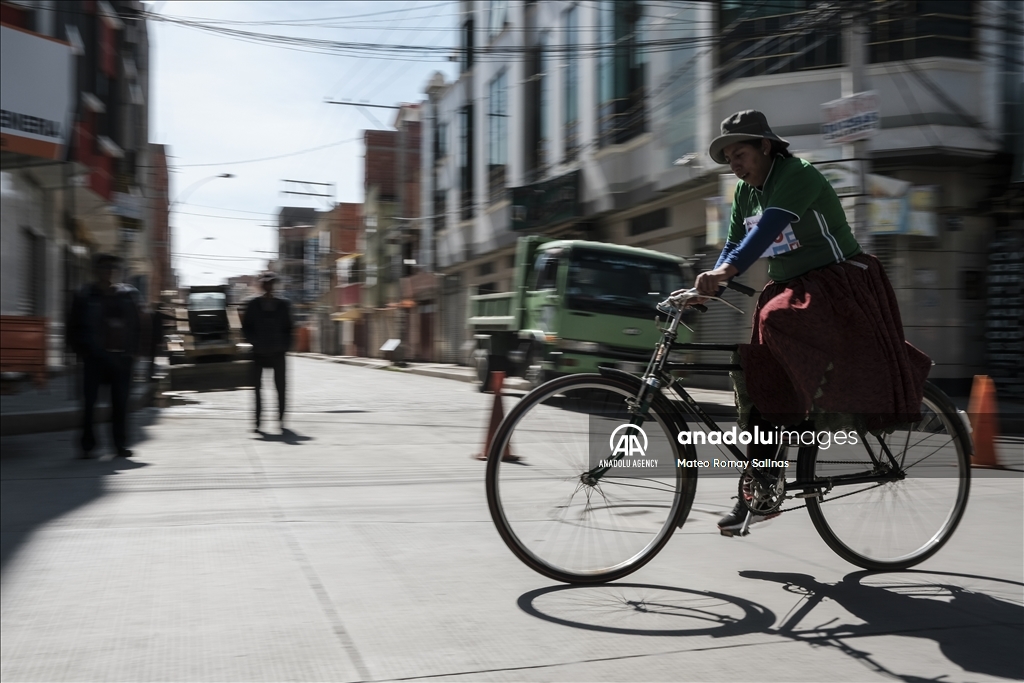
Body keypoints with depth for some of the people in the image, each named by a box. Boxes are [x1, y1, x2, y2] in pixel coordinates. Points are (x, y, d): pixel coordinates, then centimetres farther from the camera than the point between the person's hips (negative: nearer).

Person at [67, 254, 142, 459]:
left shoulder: (127, 295, 7)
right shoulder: (85, 296, 1)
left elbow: (136, 325, 11)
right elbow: (74, 327, 4)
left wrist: (132, 350, 3)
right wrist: (82, 351, -3)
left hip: (121, 356, 2)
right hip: (94, 357, -2)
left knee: (120, 402, 5)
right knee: (89, 401, -1)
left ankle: (120, 444, 12)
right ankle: (87, 444, 7)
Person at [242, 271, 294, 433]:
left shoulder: (283, 304, 7)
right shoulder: (253, 304, 4)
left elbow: (288, 328, 10)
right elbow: (246, 327, 6)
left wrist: (285, 345, -1)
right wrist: (255, 341, -7)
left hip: (278, 352, 0)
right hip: (259, 352, 0)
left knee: (280, 387, 0)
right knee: (257, 387, -1)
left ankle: (281, 419, 11)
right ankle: (258, 422, 3)